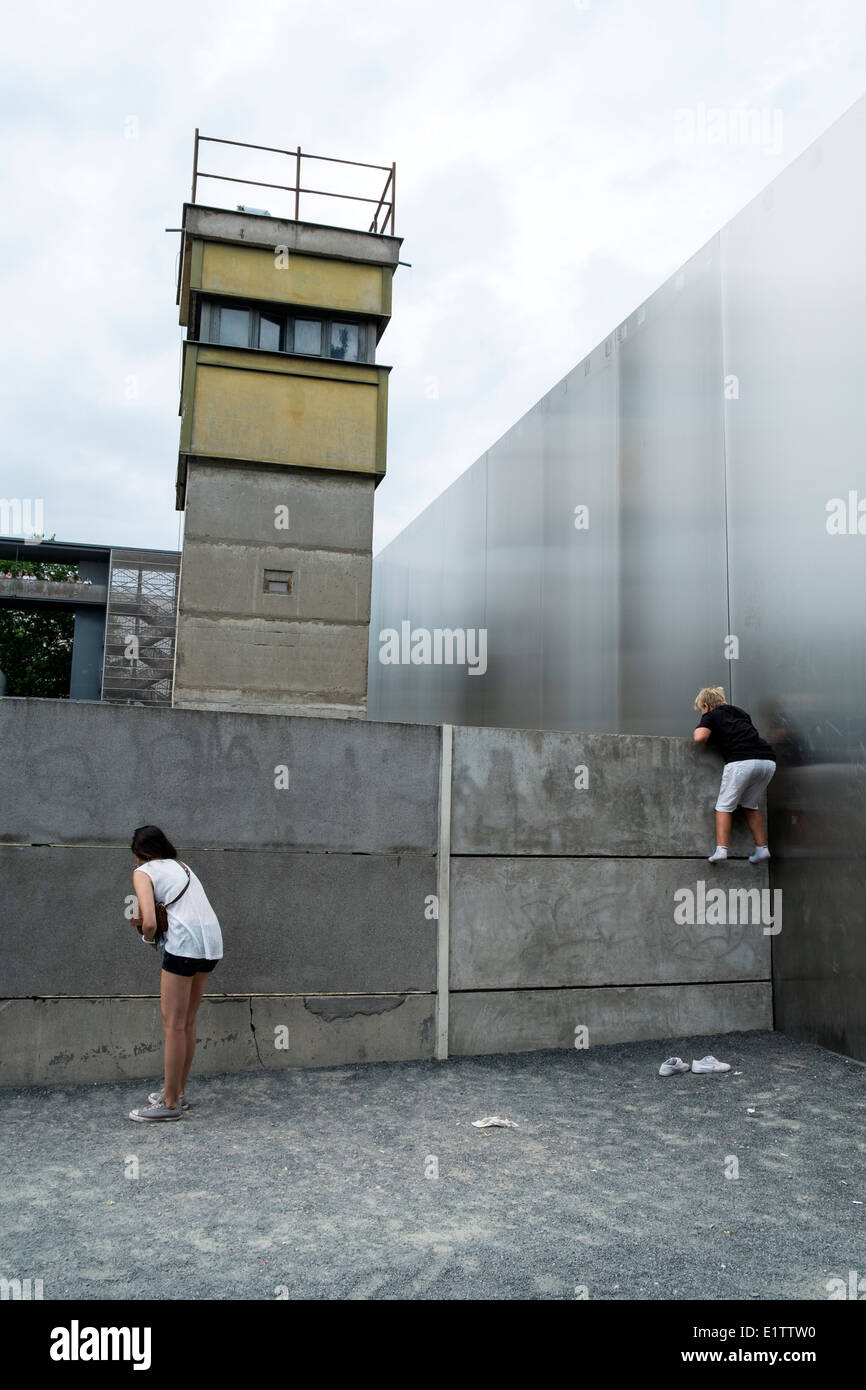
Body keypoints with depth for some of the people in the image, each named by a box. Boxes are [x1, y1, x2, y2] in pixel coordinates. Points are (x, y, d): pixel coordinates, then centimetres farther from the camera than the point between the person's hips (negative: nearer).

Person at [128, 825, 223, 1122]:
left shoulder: (144, 872, 3)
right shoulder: (180, 866, 24)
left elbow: (149, 922, -10)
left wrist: (147, 936, 11)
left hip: (185, 941, -7)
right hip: (212, 940, 8)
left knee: (174, 1025, 3)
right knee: (187, 1023, 17)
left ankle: (170, 1103, 10)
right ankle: (177, 1091, 27)